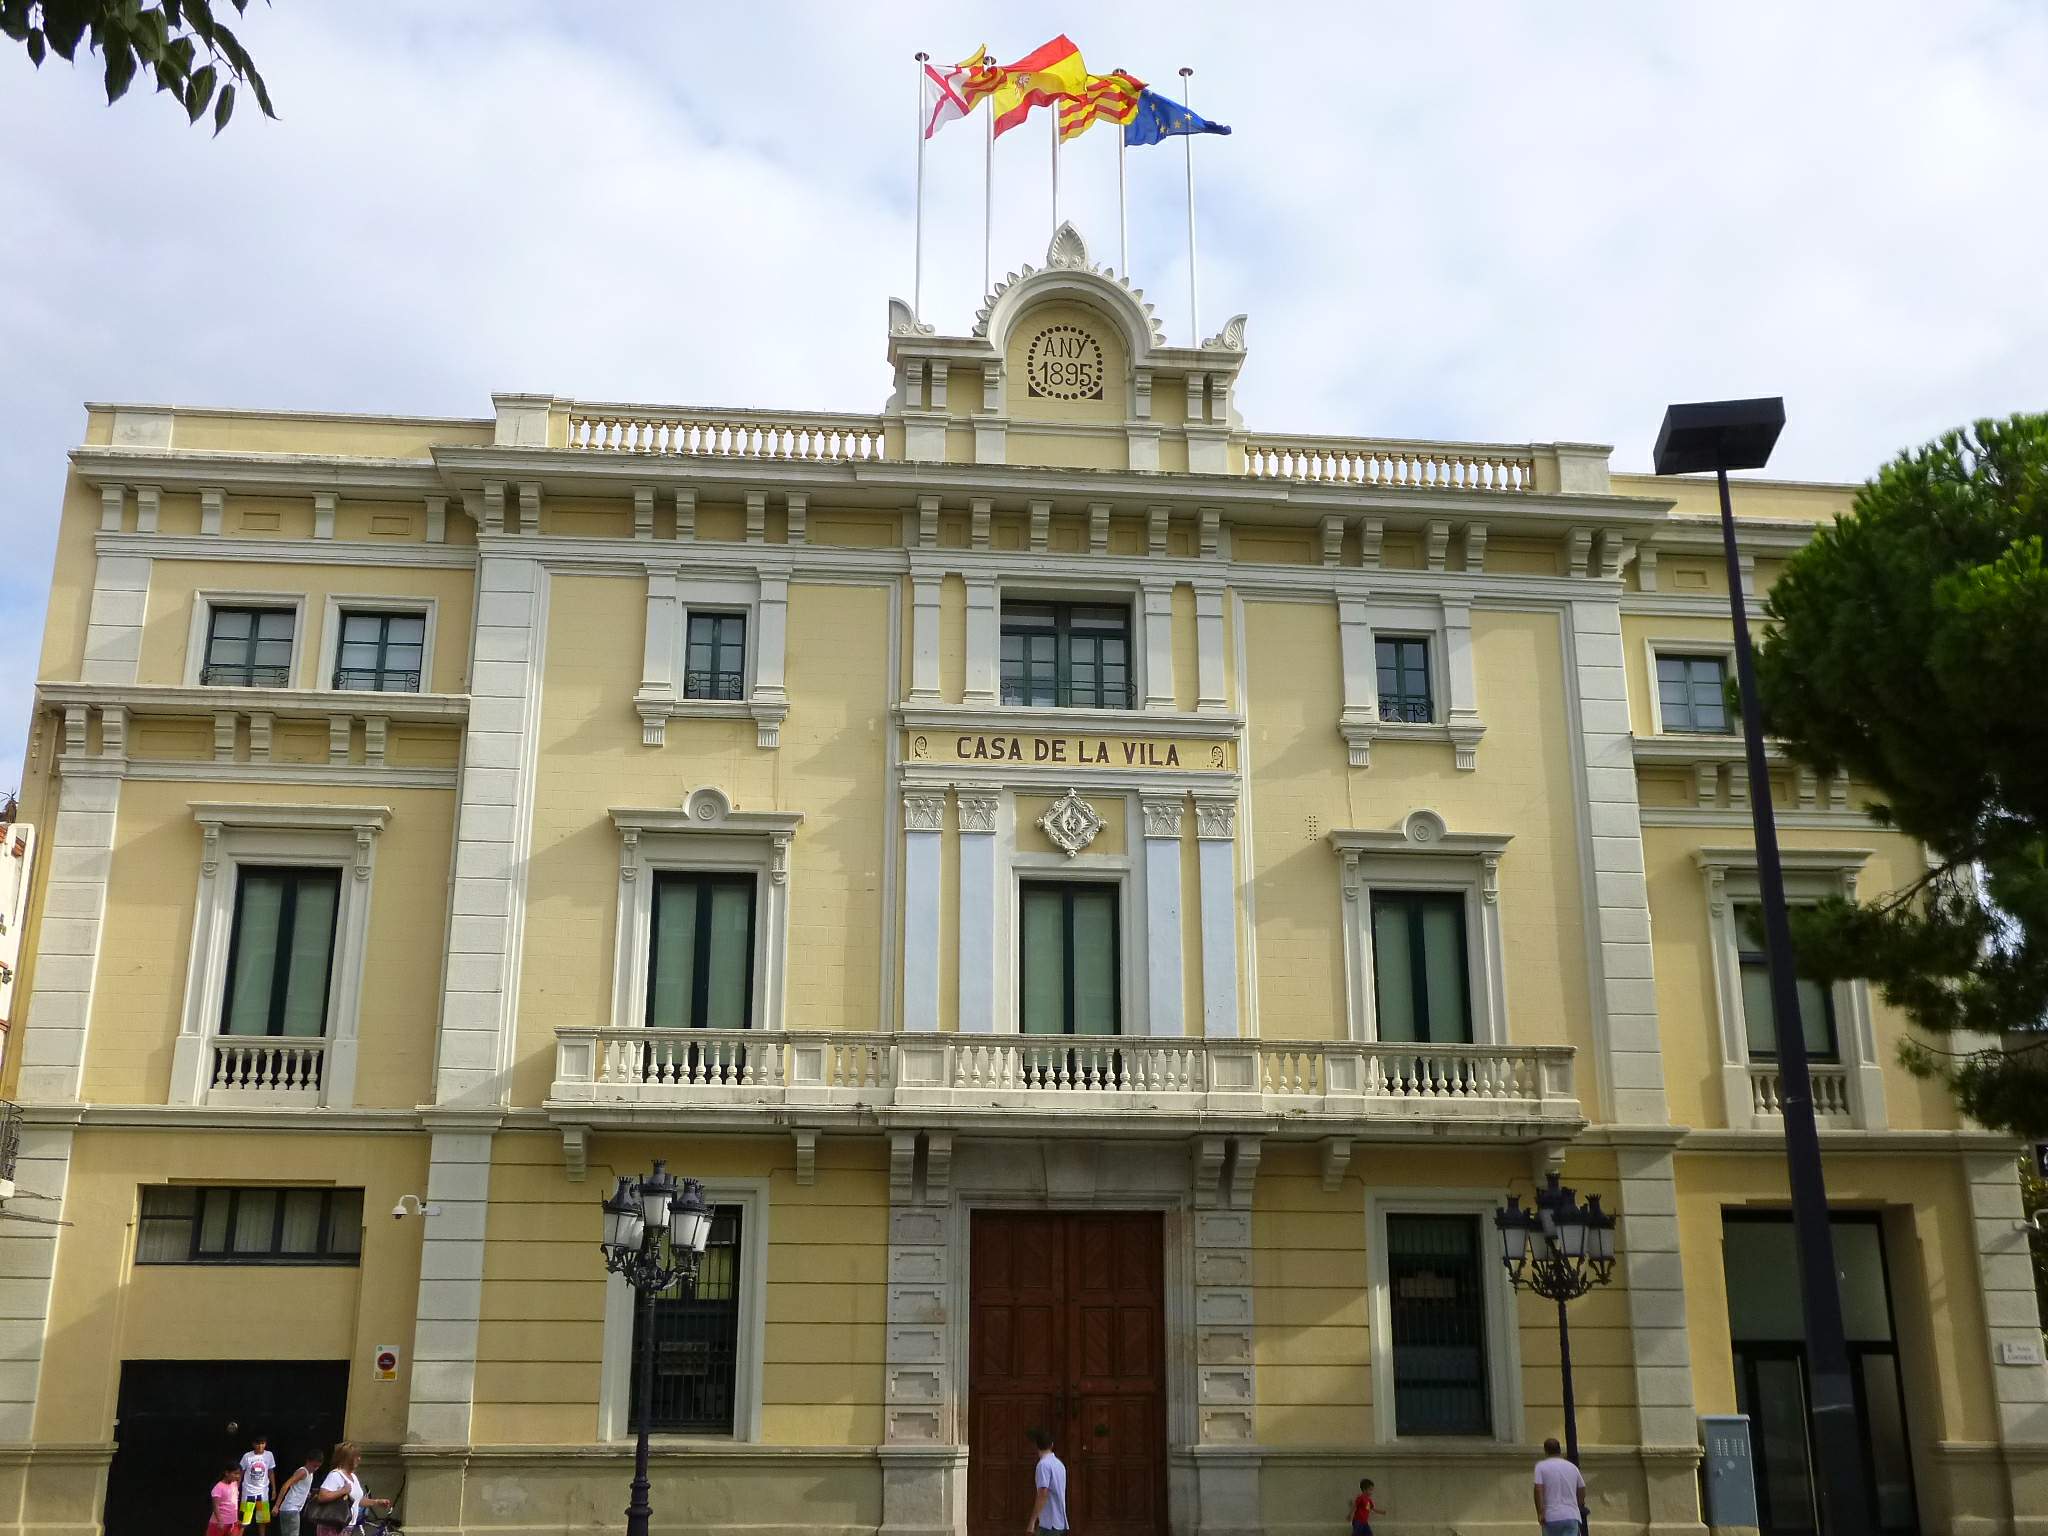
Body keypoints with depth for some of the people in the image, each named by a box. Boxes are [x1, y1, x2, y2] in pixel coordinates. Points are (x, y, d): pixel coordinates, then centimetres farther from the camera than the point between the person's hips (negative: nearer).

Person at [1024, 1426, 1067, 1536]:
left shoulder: (1043, 1464, -12)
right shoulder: (1059, 1464, 13)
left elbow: (1043, 1495, -21)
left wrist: (1032, 1521, -21)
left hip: (1049, 1524, -8)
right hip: (1061, 1523, 8)